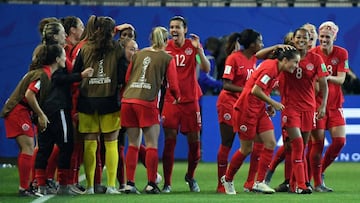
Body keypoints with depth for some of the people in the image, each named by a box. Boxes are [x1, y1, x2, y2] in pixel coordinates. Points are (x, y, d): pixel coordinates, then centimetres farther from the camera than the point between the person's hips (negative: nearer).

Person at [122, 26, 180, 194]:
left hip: (127, 100, 4)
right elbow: (173, 86, 4)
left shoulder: (138, 54, 16)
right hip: (147, 103, -4)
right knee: (152, 145, 3)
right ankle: (151, 184, 0)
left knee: (133, 144, 11)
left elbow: (126, 78, 17)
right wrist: (177, 97, 25)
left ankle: (129, 184, 8)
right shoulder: (167, 58, 4)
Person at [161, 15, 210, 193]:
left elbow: (206, 69, -12)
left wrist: (199, 49, -24)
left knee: (194, 142, 3)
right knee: (169, 141, -6)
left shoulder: (193, 46, 0)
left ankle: (190, 176, 28)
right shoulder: (165, 48, 2)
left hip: (190, 100, 0)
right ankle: (167, 183, 0)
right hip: (170, 100, 0)